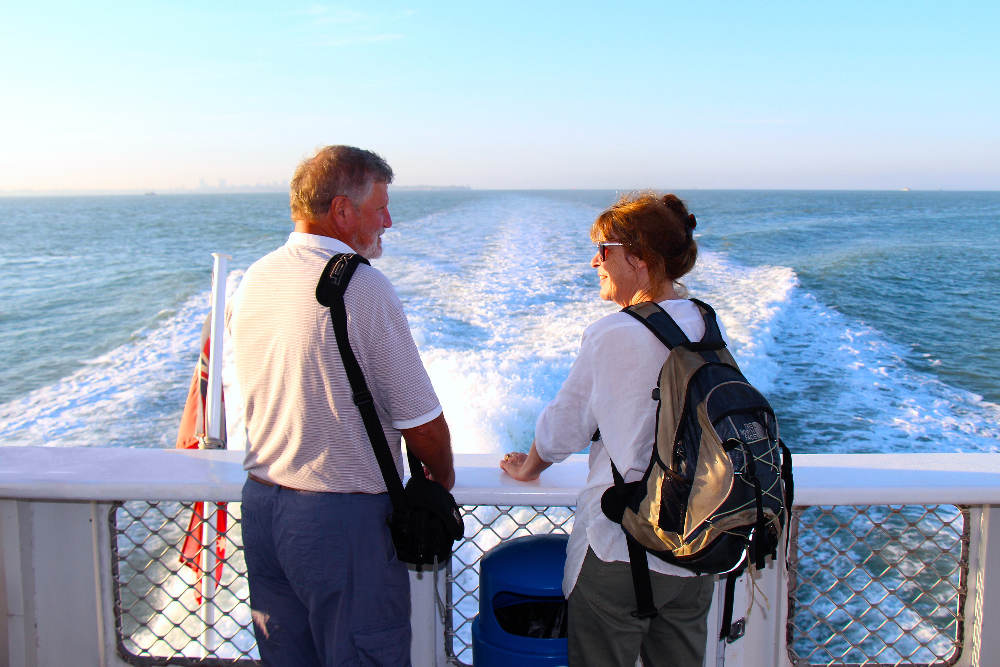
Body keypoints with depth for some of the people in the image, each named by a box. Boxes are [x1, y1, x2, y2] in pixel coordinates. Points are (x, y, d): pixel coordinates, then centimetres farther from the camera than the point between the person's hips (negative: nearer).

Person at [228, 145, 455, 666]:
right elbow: (420, 422, -13)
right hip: (341, 517, -7)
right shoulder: (364, 287, -17)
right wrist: (442, 477, 6)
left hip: (261, 503, 7)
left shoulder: (254, 278, 4)